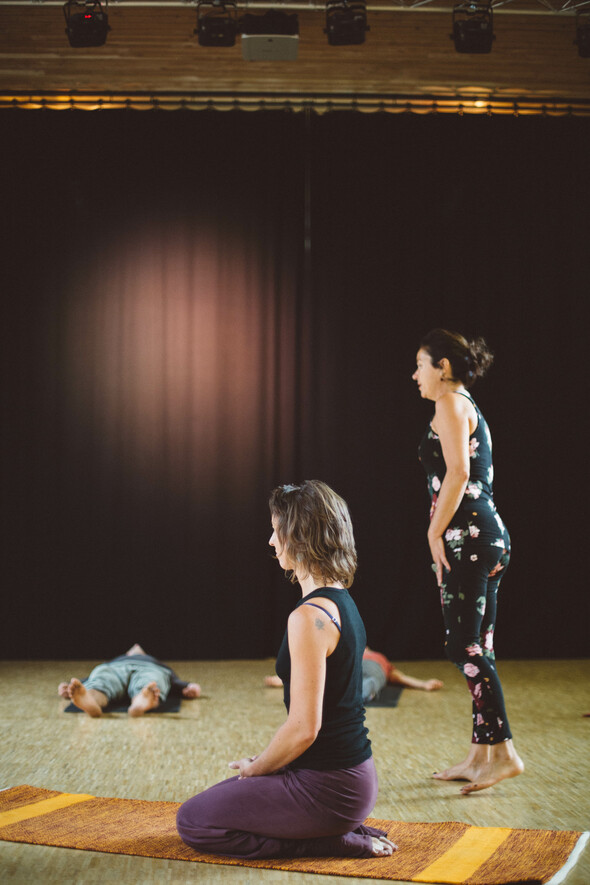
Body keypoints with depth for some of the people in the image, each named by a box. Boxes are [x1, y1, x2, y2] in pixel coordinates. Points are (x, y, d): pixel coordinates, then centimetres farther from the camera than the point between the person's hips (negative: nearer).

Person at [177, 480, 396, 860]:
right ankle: (343, 830, 12)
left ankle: (333, 842, -2)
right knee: (219, 797, 24)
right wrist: (264, 761, 13)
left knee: (192, 822, 3)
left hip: (329, 786, -10)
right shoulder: (342, 601, 8)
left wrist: (255, 769, -6)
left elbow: (304, 727, -23)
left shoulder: (310, 617, -22)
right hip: (352, 773, 10)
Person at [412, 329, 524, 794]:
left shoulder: (450, 404, -7)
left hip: (469, 537, -10)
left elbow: (457, 473, -19)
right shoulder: (470, 408, 22)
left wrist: (435, 532, -15)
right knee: (478, 647, 10)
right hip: (487, 534, 10)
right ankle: (480, 755, 13)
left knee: (464, 646, -8)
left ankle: (502, 752, -8)